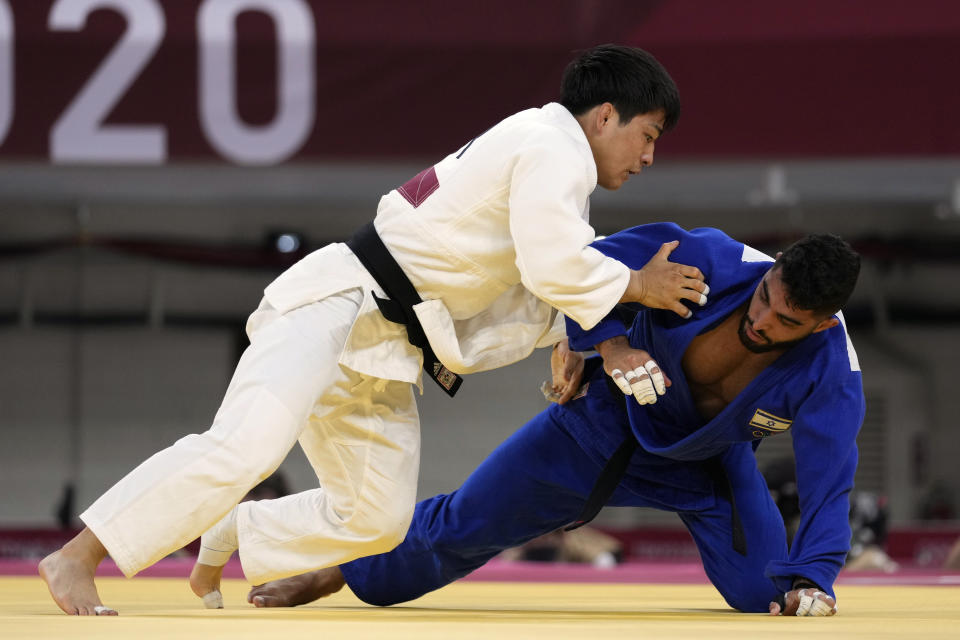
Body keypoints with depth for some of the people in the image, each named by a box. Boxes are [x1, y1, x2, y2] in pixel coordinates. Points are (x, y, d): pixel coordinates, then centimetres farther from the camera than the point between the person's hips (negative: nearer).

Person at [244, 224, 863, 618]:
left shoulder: (830, 373, -33)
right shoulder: (714, 262, -35)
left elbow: (829, 478, -28)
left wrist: (811, 579, -39)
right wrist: (609, 345, -42)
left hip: (711, 460, 0)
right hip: (611, 422, 0)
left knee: (767, 594, -17)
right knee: (464, 524, 7)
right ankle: (339, 574, 31)